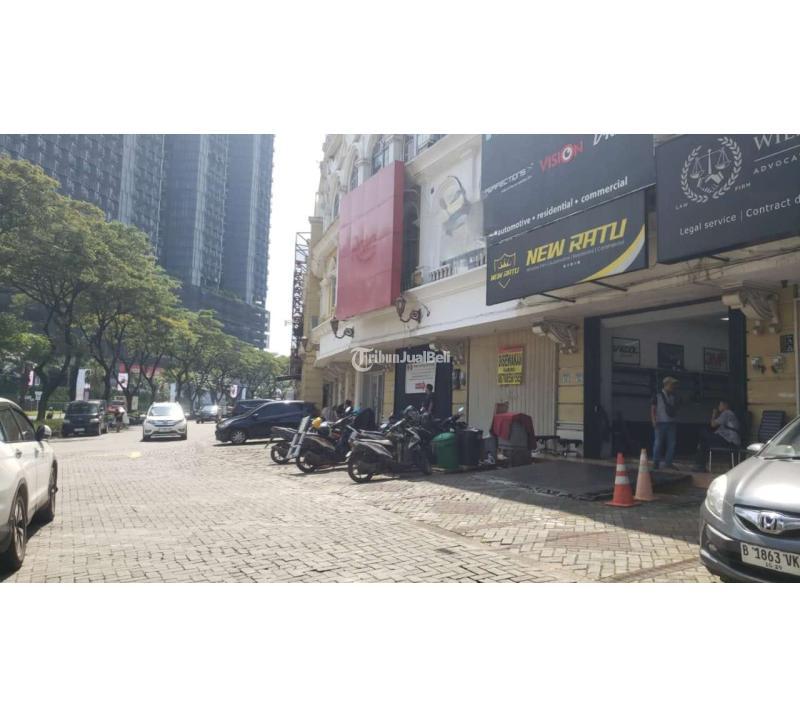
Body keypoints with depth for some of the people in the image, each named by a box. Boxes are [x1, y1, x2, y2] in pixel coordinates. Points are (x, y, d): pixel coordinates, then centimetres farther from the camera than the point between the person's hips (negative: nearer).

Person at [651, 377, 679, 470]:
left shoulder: (674, 397, 13)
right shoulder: (658, 396, 2)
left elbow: (676, 409, 19)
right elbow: (653, 409, 0)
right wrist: (654, 422, -8)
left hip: (672, 423, 4)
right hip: (661, 423, -4)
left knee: (672, 443, 2)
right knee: (658, 443, -3)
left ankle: (668, 462, 11)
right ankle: (656, 462, 5)